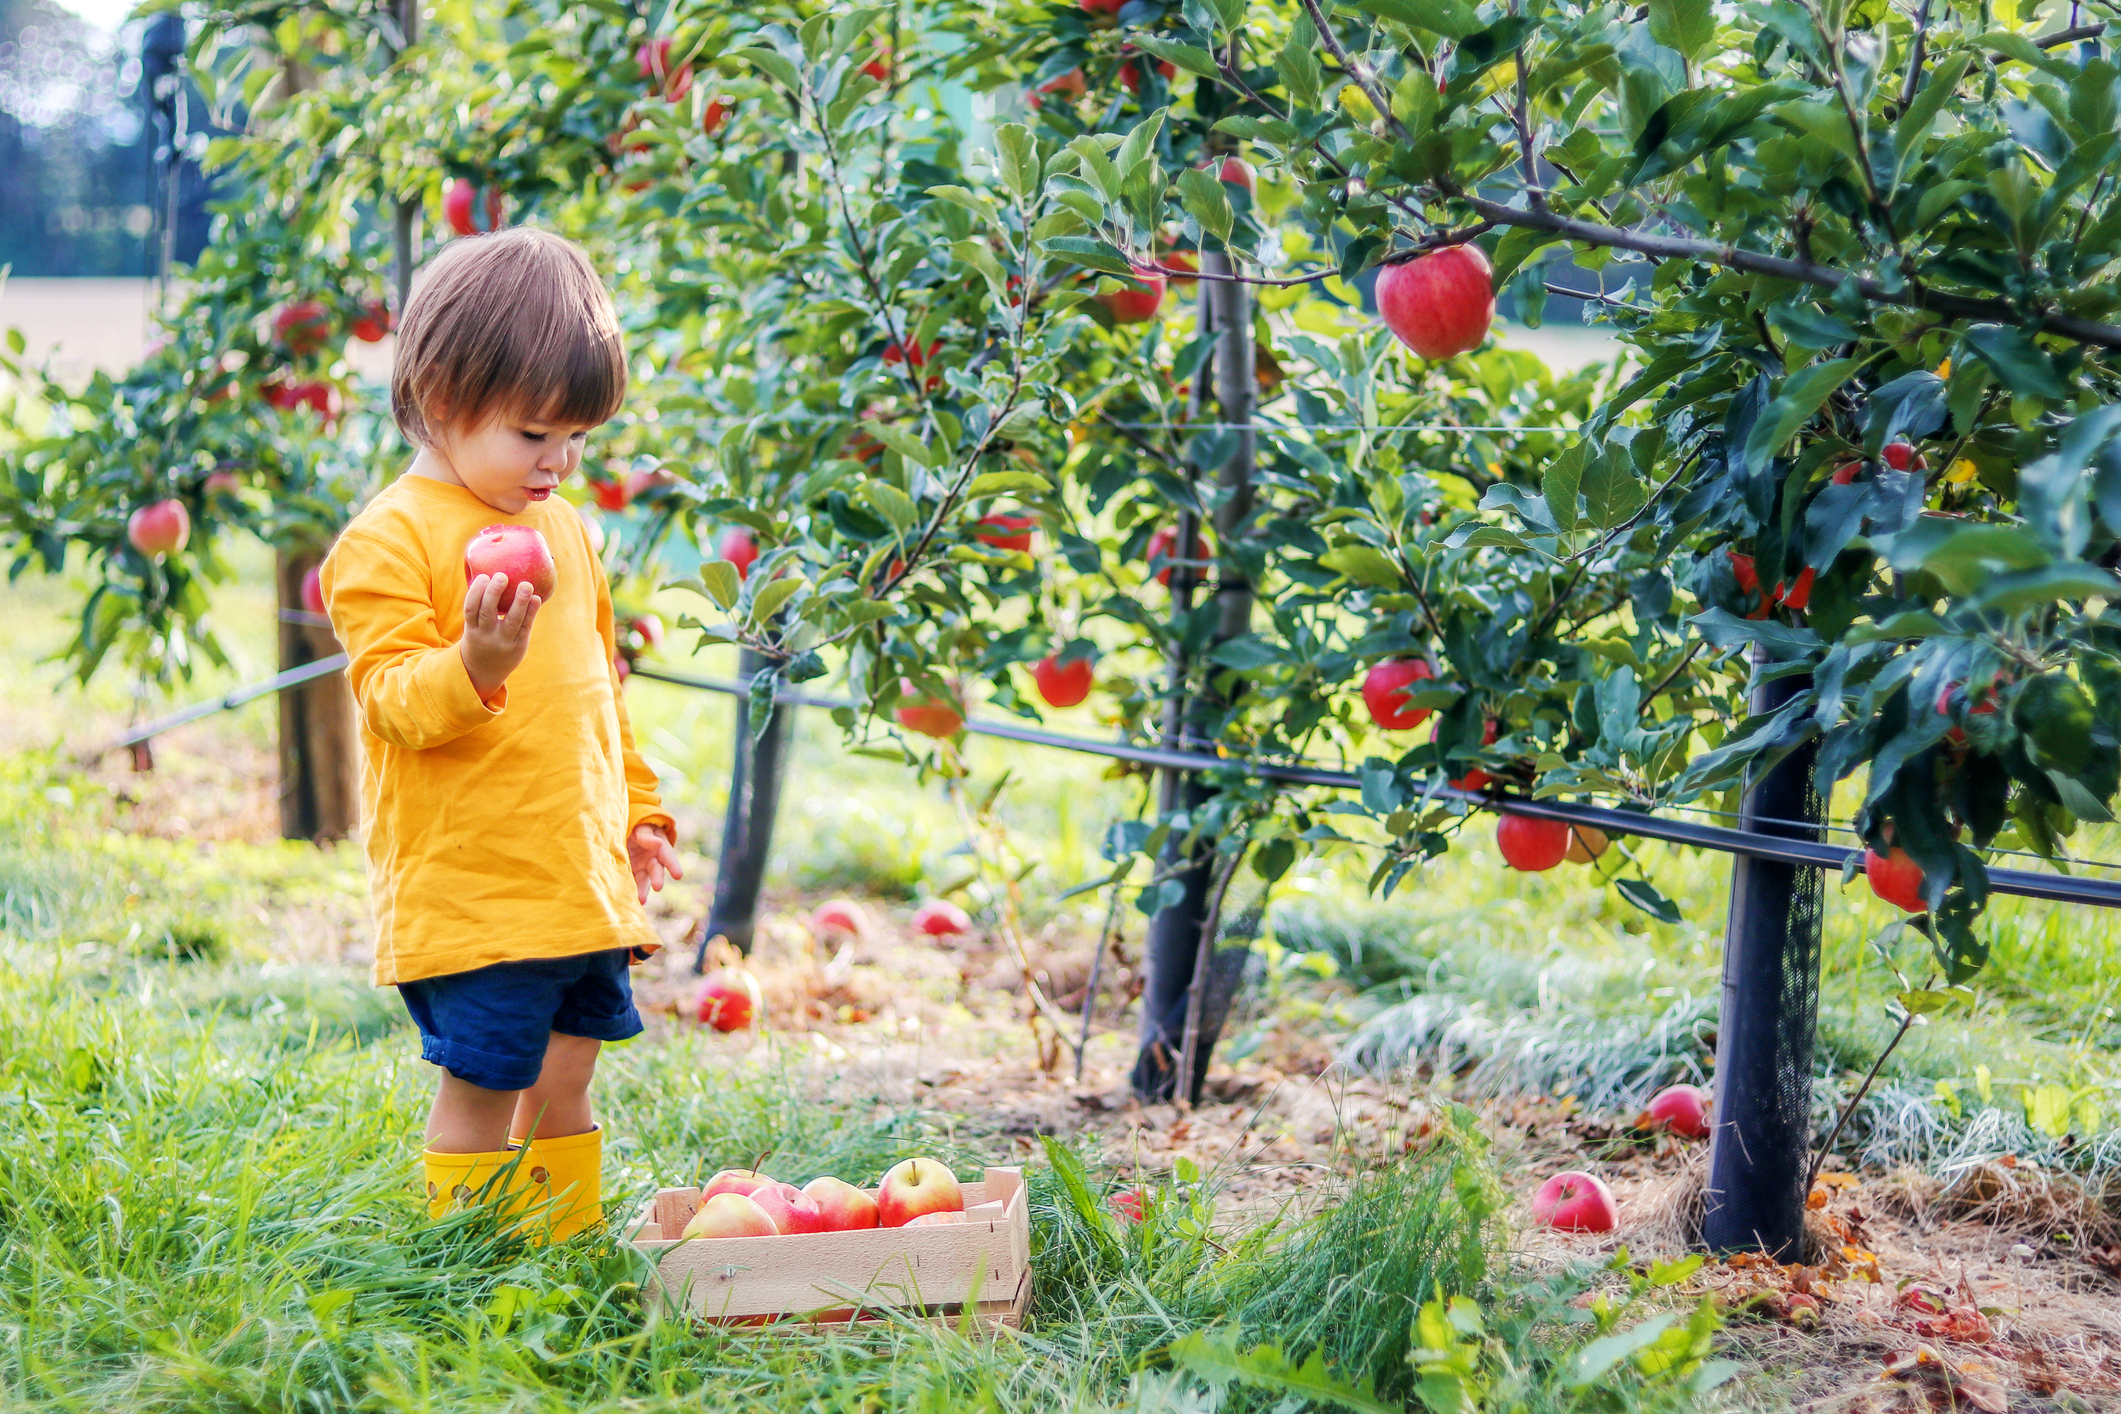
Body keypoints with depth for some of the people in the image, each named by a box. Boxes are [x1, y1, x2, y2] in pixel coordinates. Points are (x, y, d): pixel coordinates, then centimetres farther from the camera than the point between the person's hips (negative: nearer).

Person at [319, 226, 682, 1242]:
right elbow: (391, 696, -15)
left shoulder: (562, 527, 16)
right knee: (480, 1090, -2)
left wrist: (636, 811, 27)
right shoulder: (387, 541, -8)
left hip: (583, 882, 7)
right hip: (468, 887, -7)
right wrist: (474, 666, -34)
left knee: (564, 1082, 13)